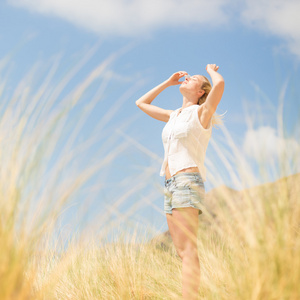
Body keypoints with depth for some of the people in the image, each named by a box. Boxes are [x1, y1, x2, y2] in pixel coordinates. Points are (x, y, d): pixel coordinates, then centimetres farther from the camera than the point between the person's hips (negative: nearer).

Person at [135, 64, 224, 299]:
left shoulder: (201, 112, 0)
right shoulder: (174, 116, 21)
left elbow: (220, 83, -19)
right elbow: (141, 103, 33)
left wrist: (212, 70, 4)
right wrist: (168, 82, 28)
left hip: (188, 181, -8)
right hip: (171, 186, 8)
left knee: (188, 250, -17)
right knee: (182, 252, 5)